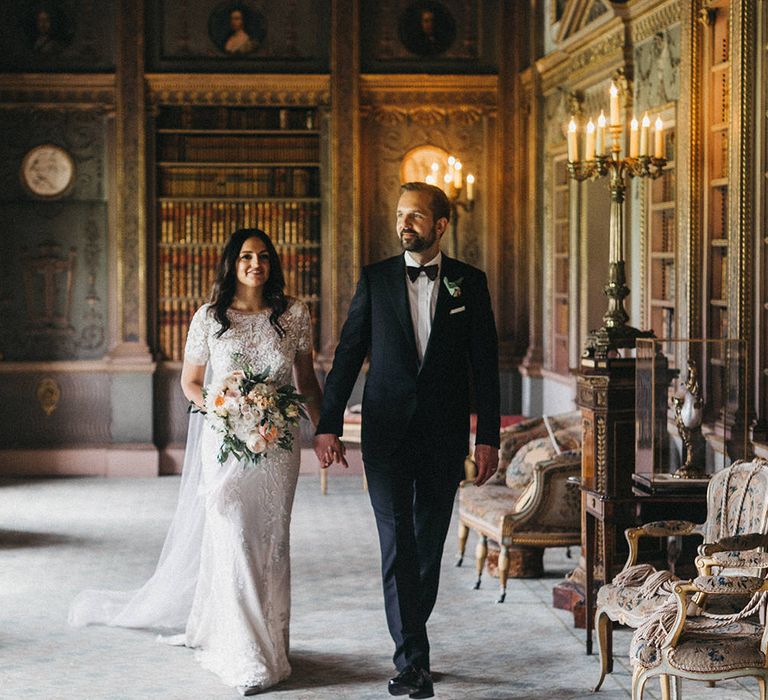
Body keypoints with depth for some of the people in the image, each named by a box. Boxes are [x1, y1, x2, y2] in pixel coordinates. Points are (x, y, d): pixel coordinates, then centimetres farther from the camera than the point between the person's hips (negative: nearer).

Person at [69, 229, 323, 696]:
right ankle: (246, 657, -4)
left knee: (272, 542, 6)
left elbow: (307, 381, 12)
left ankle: (270, 643, 17)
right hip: (224, 443, -2)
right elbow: (190, 382, 8)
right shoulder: (209, 318, 0)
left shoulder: (294, 315, 3)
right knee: (232, 540, -7)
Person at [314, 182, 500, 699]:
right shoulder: (375, 279, 3)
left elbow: (485, 365, 3)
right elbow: (348, 355, 4)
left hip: (444, 433, 1)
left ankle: (410, 642, 25)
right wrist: (329, 425, -2)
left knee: (429, 544, 9)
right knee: (398, 542, -8)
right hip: (387, 432, -1)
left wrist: (488, 437, -2)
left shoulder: (469, 282, 4)